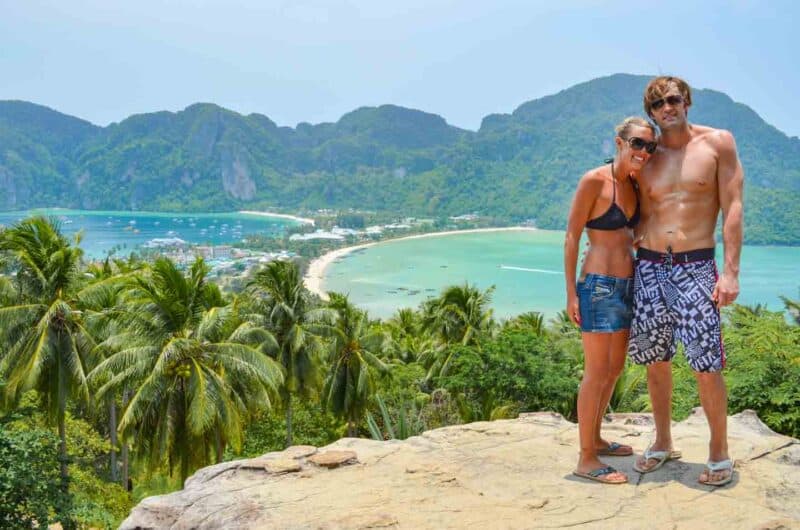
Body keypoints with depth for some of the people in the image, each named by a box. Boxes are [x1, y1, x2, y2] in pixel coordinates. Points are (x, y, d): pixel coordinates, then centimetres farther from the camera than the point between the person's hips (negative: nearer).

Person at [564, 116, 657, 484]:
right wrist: (571, 293, -14)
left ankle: (595, 439, 31)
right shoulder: (594, 181, -12)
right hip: (599, 284, -8)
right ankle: (586, 459, 5)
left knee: (615, 369, 16)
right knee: (597, 372, -4)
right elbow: (571, 237, -11)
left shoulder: (634, 186, 11)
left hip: (627, 284, 8)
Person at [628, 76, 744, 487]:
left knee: (706, 364, -7)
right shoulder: (648, 158, 11)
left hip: (695, 267, -4)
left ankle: (719, 451, 11)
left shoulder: (718, 143, 1)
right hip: (649, 266, 4)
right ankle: (662, 442, 25)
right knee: (655, 360, 9)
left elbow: (732, 208, -3)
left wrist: (730, 272, -10)